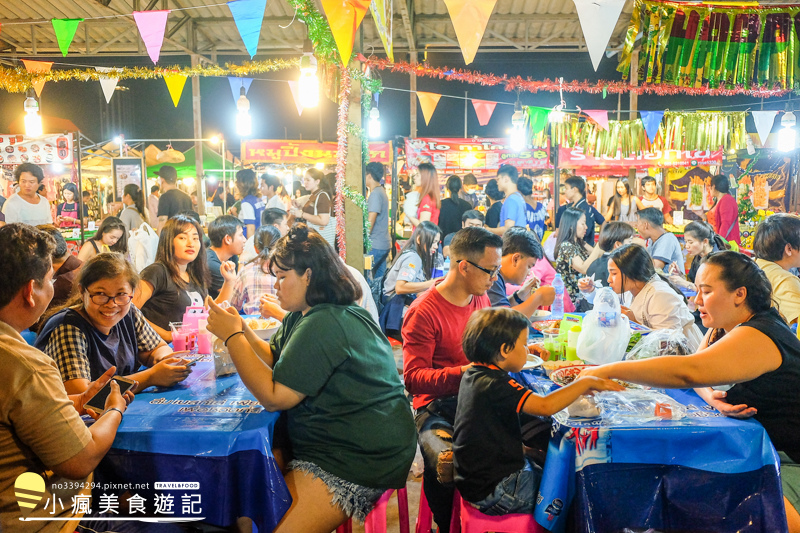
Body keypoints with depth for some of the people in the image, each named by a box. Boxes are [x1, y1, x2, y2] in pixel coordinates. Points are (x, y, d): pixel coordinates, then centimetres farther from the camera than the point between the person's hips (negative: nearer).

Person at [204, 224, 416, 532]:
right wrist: (242, 329, 2)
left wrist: (232, 336, -16)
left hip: (358, 458, -11)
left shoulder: (323, 325, -23)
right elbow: (274, 360, 16)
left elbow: (274, 396, -22)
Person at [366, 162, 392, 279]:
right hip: (384, 243, 10)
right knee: (380, 278, 11)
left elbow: (370, 221, -17)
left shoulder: (375, 194, -14)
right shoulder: (382, 191, 16)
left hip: (375, 245, -10)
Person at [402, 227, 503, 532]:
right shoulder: (423, 312, -9)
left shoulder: (481, 299, 14)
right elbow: (413, 378, -15)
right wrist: (465, 373, -26)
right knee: (448, 463, -37)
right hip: (437, 408, -6)